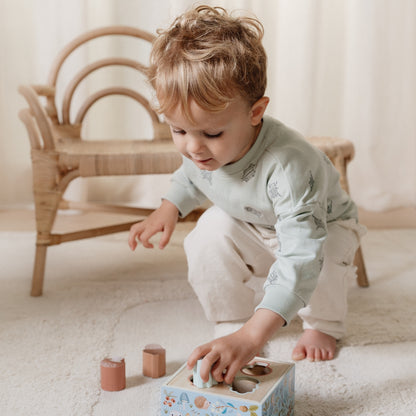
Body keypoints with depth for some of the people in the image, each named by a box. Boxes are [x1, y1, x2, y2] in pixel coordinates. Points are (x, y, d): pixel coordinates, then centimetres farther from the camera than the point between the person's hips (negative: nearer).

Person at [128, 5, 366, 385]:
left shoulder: (289, 165, -47)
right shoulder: (198, 148, -24)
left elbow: (301, 258, -54)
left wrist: (253, 336, -62)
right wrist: (170, 208, -11)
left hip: (322, 225, -4)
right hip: (248, 230, 5)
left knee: (326, 253, -36)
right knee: (208, 237, -24)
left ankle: (322, 325, -1)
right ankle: (233, 320, 0)